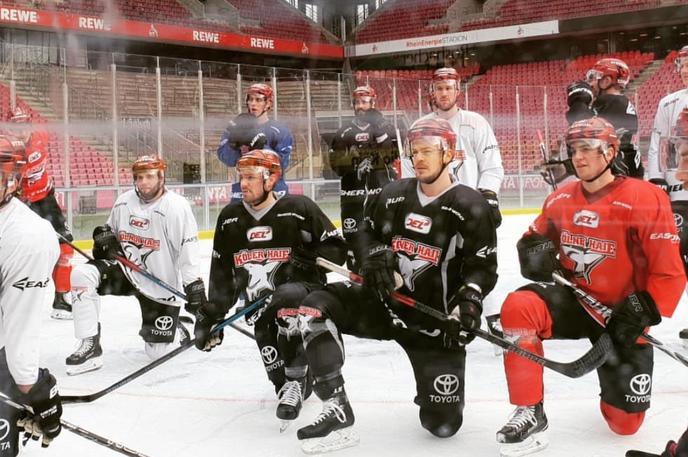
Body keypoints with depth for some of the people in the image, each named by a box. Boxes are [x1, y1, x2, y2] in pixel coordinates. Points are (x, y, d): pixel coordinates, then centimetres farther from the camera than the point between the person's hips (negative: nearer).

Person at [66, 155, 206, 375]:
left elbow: (188, 249, -21)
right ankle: (90, 347, -14)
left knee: (158, 351, -4)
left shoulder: (176, 207, -18)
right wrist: (104, 234, -7)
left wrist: (194, 285, -28)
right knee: (81, 274, -21)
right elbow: (111, 231, 17)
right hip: (125, 270, 5)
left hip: (161, 284, -5)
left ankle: (177, 331, 36)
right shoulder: (123, 202, -1)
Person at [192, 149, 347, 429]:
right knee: (276, 371, -10)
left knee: (287, 303, -38)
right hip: (259, 303, 4)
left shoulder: (298, 209, -10)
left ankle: (295, 382, -22)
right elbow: (222, 272, 11)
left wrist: (310, 260, -22)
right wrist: (212, 313, 6)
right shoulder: (229, 218, 5)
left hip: (302, 291, -4)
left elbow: (336, 249, -5)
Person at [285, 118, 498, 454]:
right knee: (317, 307, -21)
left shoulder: (470, 208, -11)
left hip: (435, 319, -4)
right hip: (384, 302, 4)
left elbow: (483, 266, -9)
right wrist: (374, 257, -7)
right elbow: (368, 234, 15)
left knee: (443, 424, -9)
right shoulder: (394, 194, 2)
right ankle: (338, 415, -18)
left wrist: (469, 300, -28)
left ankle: (436, 385, 31)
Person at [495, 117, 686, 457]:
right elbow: (535, 238, 14)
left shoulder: (645, 200, -17)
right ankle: (530, 414, -18)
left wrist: (640, 315, -23)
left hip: (621, 315, -3)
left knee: (625, 422, -1)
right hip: (574, 300, 3)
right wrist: (535, 250, -10)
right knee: (518, 307, -30)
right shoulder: (561, 199, -1)